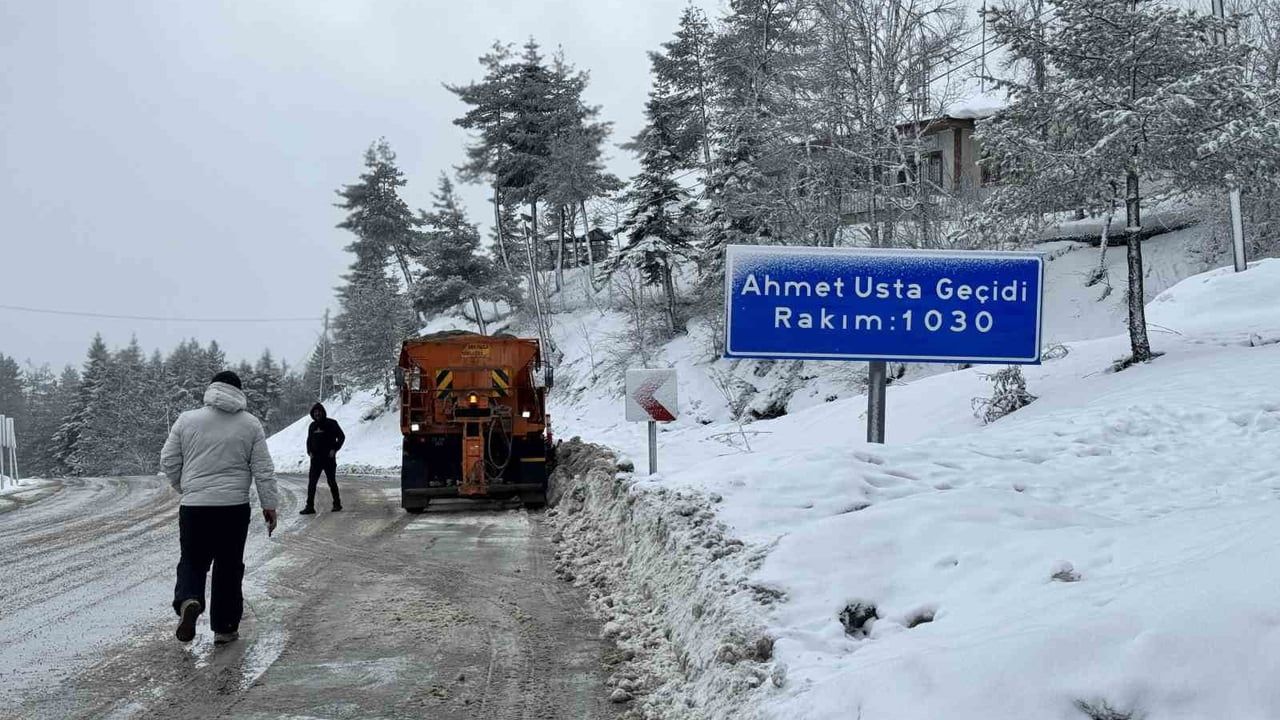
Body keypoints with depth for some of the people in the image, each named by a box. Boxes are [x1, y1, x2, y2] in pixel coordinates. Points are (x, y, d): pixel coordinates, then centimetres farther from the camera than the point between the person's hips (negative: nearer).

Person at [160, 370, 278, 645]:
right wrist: (269, 505, 9)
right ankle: (225, 628, 14)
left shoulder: (187, 420, 1)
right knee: (229, 568, 10)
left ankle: (188, 601, -15)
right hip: (234, 508, 0)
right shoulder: (250, 424, 2)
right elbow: (263, 470, 2)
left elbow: (168, 462, 5)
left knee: (192, 562, 14)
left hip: (193, 507, 0)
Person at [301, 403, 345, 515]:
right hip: (315, 458, 4)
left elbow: (341, 437, -3)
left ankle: (337, 504, 17)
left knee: (331, 481, 4)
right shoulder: (312, 426, 11)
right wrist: (309, 451, 4)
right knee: (311, 482, -3)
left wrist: (334, 449, -11)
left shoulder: (331, 423, -4)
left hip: (329, 458, -4)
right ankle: (310, 506, -2)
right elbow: (309, 440, 21)